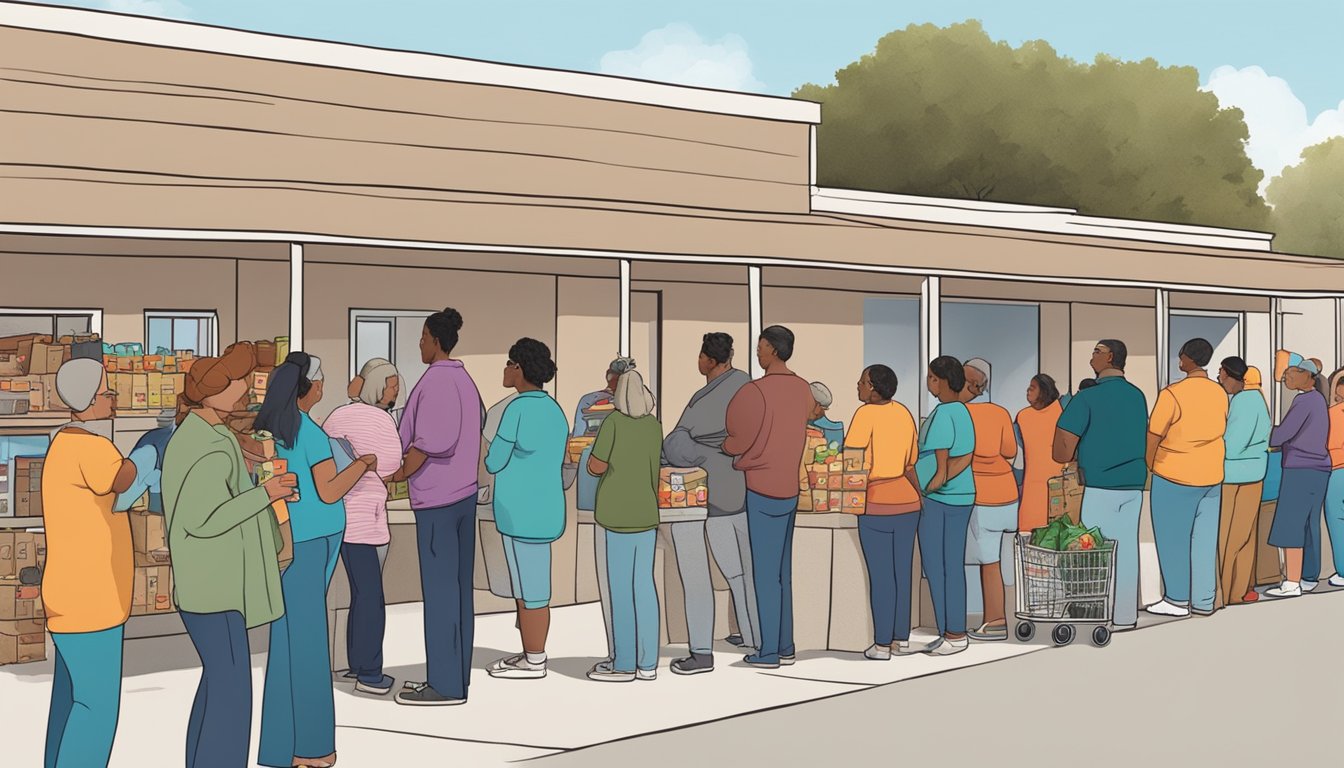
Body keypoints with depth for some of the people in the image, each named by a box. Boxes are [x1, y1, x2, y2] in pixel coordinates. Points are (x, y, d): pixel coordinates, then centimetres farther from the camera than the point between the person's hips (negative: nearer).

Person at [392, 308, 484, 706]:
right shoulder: (465, 380, 14)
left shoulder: (436, 380, -14)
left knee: (439, 589, -6)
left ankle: (445, 684, -4)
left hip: (437, 499, -9)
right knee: (459, 587, 10)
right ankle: (457, 676, 15)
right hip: (465, 493, 9)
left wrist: (399, 474, -14)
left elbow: (432, 440, -23)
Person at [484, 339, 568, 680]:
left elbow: (495, 462, -12)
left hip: (523, 512, -9)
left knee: (529, 587, -2)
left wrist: (490, 452, 9)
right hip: (544, 507, 9)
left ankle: (534, 663, 5)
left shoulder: (519, 409, -16)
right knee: (529, 584, 15)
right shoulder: (553, 409, 11)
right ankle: (533, 654, 21)